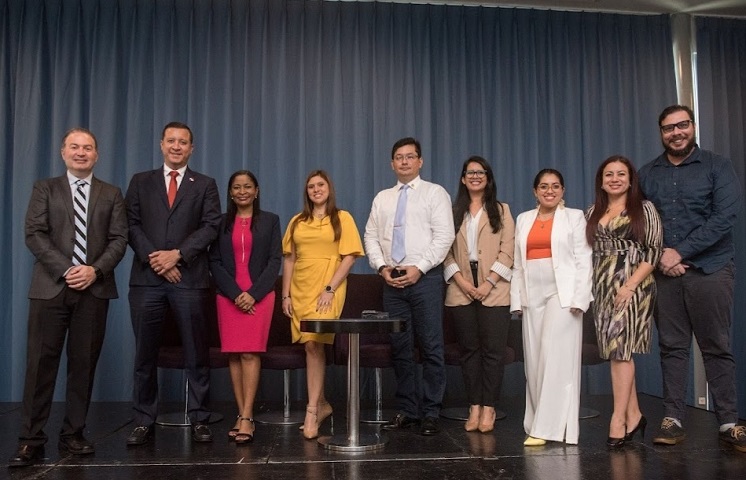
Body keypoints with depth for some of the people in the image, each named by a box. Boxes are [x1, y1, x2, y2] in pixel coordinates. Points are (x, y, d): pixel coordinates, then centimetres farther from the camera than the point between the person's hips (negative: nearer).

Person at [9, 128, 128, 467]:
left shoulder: (111, 194, 13)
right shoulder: (44, 188, 11)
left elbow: (119, 239, 4)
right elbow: (34, 234, -1)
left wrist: (95, 270, -11)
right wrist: (66, 270, -12)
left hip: (94, 289, 1)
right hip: (51, 287, -1)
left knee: (84, 363, 4)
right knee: (41, 363, -2)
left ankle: (73, 434, 14)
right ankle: (31, 439, 4)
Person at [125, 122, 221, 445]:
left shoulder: (205, 185, 11)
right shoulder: (140, 182, 15)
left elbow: (210, 226, 0)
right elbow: (132, 225, 5)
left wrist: (177, 254, -11)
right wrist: (153, 259, -8)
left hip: (190, 278, -1)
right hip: (147, 278, 1)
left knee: (197, 353, 2)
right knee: (145, 353, 5)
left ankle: (199, 419, 10)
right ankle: (143, 421, 15)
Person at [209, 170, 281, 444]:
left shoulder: (270, 220, 8)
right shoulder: (221, 223, 11)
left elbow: (275, 260, 1)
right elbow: (215, 262, 4)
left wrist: (254, 293, -9)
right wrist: (235, 293, -8)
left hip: (259, 295, -2)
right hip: (228, 296, 2)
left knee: (250, 354, -9)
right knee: (233, 355, 0)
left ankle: (246, 418, -10)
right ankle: (243, 415, 6)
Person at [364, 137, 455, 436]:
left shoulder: (435, 193, 3)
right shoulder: (382, 198, 17)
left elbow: (444, 235, -7)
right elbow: (371, 236, 13)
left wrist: (419, 268, -14)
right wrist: (382, 267, -3)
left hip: (425, 278, -4)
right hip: (392, 280, 5)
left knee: (431, 347, -2)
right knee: (399, 348, 8)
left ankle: (431, 414, 7)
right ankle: (407, 411, 18)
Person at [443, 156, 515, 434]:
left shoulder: (501, 211, 10)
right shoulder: (454, 212, 13)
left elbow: (507, 250, 0)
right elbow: (446, 250, 5)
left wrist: (489, 283, -10)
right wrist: (461, 281, -8)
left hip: (493, 291, -2)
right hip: (461, 291, 2)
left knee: (493, 349, -4)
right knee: (469, 349, 4)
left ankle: (488, 408, 2)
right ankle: (474, 407, 9)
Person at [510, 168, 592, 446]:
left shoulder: (574, 217, 4)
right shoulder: (524, 219, 15)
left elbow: (583, 261, -2)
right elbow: (518, 264, 13)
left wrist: (579, 298, -11)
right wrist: (516, 299, 6)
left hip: (563, 294, -4)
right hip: (532, 295, 4)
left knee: (556, 357, -10)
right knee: (534, 360, 4)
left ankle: (547, 428, -6)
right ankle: (539, 423, 13)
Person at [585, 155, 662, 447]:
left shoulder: (644, 209, 1)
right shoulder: (592, 213, 14)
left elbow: (653, 251, -6)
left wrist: (630, 285, -16)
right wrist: (592, 288, 3)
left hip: (633, 286, -5)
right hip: (602, 289, 5)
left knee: (619, 350, -10)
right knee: (618, 352, 7)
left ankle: (619, 420, -6)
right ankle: (634, 415, 16)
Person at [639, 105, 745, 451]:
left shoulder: (717, 166, 2)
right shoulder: (646, 174, 10)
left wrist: (680, 252, -13)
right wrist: (660, 256, -9)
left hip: (710, 270, -2)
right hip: (665, 273, 2)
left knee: (717, 348, 2)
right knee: (671, 348, 4)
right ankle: (673, 420, 10)